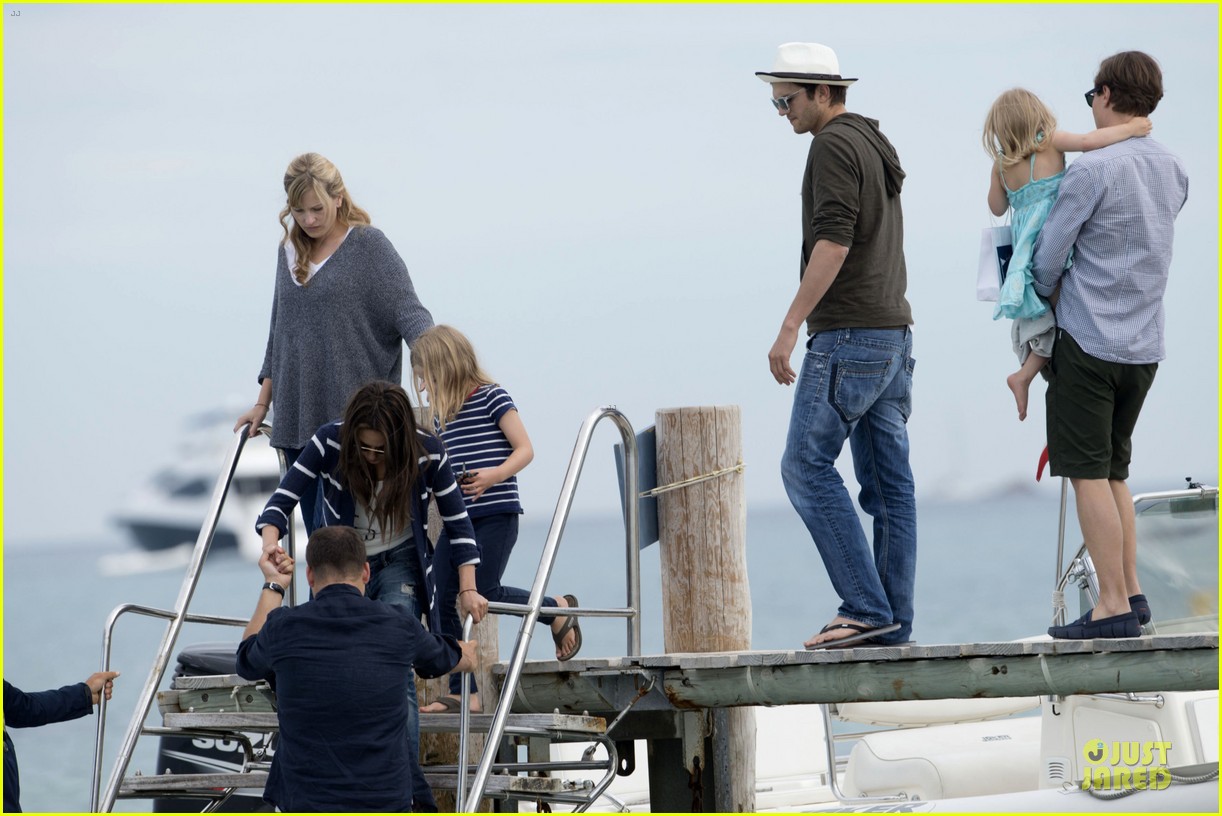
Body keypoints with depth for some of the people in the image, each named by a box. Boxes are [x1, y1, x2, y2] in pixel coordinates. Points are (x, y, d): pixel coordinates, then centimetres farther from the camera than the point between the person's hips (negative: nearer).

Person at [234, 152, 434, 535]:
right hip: (297, 417, 6)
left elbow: (408, 310, -10)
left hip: (351, 416, -6)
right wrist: (263, 403, 20)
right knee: (315, 531, 5)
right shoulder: (289, 252, 14)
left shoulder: (368, 245, -3)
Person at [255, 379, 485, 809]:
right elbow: (282, 500, -18)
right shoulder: (331, 442, -18)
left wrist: (468, 589, -13)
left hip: (400, 566, -2)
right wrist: (271, 541, -40)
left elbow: (458, 523, -6)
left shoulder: (427, 452, -17)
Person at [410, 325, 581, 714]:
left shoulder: (491, 397, -5)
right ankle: (462, 692, 3)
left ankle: (558, 608, 10)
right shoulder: (443, 412, 16)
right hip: (458, 517, 7)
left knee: (483, 593, -15)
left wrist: (495, 475, -23)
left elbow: (524, 450, -8)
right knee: (443, 600, -1)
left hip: (495, 513, -7)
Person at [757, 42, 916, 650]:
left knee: (806, 467, -8)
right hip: (894, 333, 10)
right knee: (888, 481, 6)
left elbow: (834, 240, -20)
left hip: (848, 336, -10)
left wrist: (790, 325, -20)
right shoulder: (876, 145, 20)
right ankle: (893, 624, 5)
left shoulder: (833, 145, -9)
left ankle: (865, 607, -14)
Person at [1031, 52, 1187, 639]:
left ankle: (1114, 605, -5)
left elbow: (1048, 254, -10)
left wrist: (1047, 296, 11)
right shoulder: (1174, 171, 8)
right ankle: (1131, 591, 16)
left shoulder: (1094, 170, -15)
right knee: (1114, 470, 17)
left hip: (1089, 341, -7)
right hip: (1146, 346, 7)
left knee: (1089, 474, -3)